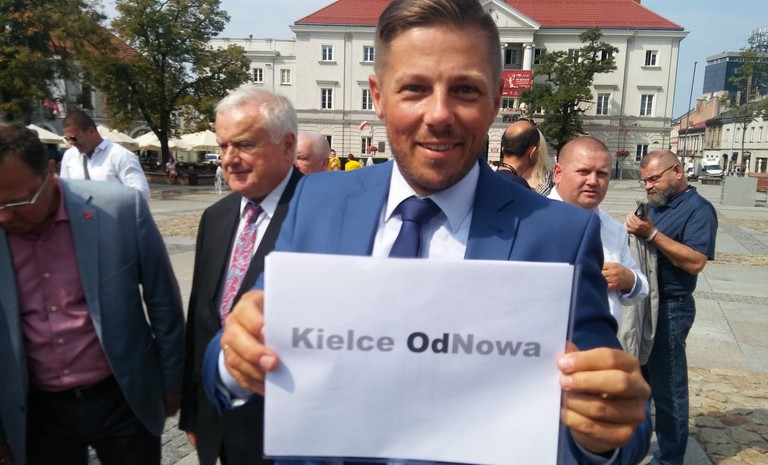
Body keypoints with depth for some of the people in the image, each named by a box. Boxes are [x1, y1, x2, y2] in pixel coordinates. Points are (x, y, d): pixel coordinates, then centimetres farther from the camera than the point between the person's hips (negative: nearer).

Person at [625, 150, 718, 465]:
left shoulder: (698, 209, -13)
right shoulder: (655, 205, 11)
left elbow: (695, 262, -25)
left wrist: (651, 233, -29)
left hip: (670, 309, -8)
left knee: (667, 387, 3)